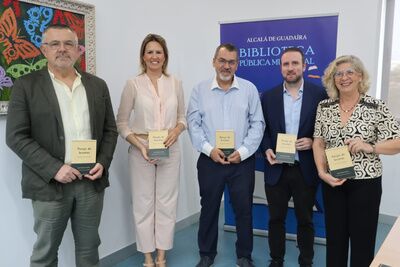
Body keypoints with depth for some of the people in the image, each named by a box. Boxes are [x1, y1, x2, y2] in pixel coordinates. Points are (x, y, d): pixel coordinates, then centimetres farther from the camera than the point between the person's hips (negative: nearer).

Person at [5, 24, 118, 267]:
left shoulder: (98, 85, 8)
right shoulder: (26, 85, -2)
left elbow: (110, 130, 10)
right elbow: (17, 137, -7)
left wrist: (103, 163, -6)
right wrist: (54, 168, -16)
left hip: (92, 181, 3)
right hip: (50, 183, -2)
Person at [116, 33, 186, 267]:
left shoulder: (175, 83, 4)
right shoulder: (133, 84, -3)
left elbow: (183, 117, 10)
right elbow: (121, 122, -2)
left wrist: (177, 130, -12)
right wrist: (139, 145, -15)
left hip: (170, 151, 2)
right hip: (141, 151, -2)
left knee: (167, 203, 8)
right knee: (144, 203, 7)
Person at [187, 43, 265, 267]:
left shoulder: (249, 89, 1)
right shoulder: (200, 90, 3)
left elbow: (257, 124, -1)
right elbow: (193, 124, -1)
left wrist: (242, 151, -11)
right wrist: (209, 149, -13)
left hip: (242, 161, 0)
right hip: (210, 161, 1)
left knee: (244, 210, 9)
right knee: (209, 209, 12)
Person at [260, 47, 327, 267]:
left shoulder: (319, 95, -2)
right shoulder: (268, 96, 3)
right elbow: (262, 129, 7)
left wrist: (312, 142, -15)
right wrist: (267, 149, -10)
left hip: (306, 170, -1)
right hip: (276, 169, 1)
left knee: (305, 220, 14)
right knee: (276, 219, 12)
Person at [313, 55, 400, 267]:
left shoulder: (375, 107, -8)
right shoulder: (324, 107, 2)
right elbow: (318, 142, 3)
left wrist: (369, 147, -23)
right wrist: (322, 172, -10)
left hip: (365, 182, -3)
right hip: (332, 182, 3)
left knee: (362, 239, 9)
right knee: (334, 236, 15)